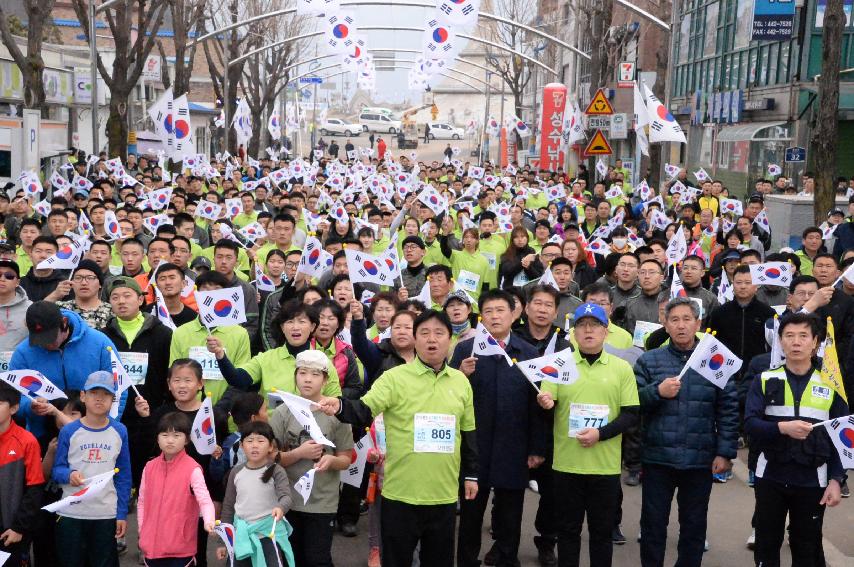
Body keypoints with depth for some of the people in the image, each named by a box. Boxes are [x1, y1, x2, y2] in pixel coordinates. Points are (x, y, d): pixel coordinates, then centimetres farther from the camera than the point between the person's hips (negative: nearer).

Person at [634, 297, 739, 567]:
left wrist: (725, 452, -5)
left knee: (694, 524, 11)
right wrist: (657, 391, -19)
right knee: (653, 523, 8)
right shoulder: (648, 360, 3)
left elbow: (728, 410, 1)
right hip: (657, 457, 0)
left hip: (700, 460, 0)